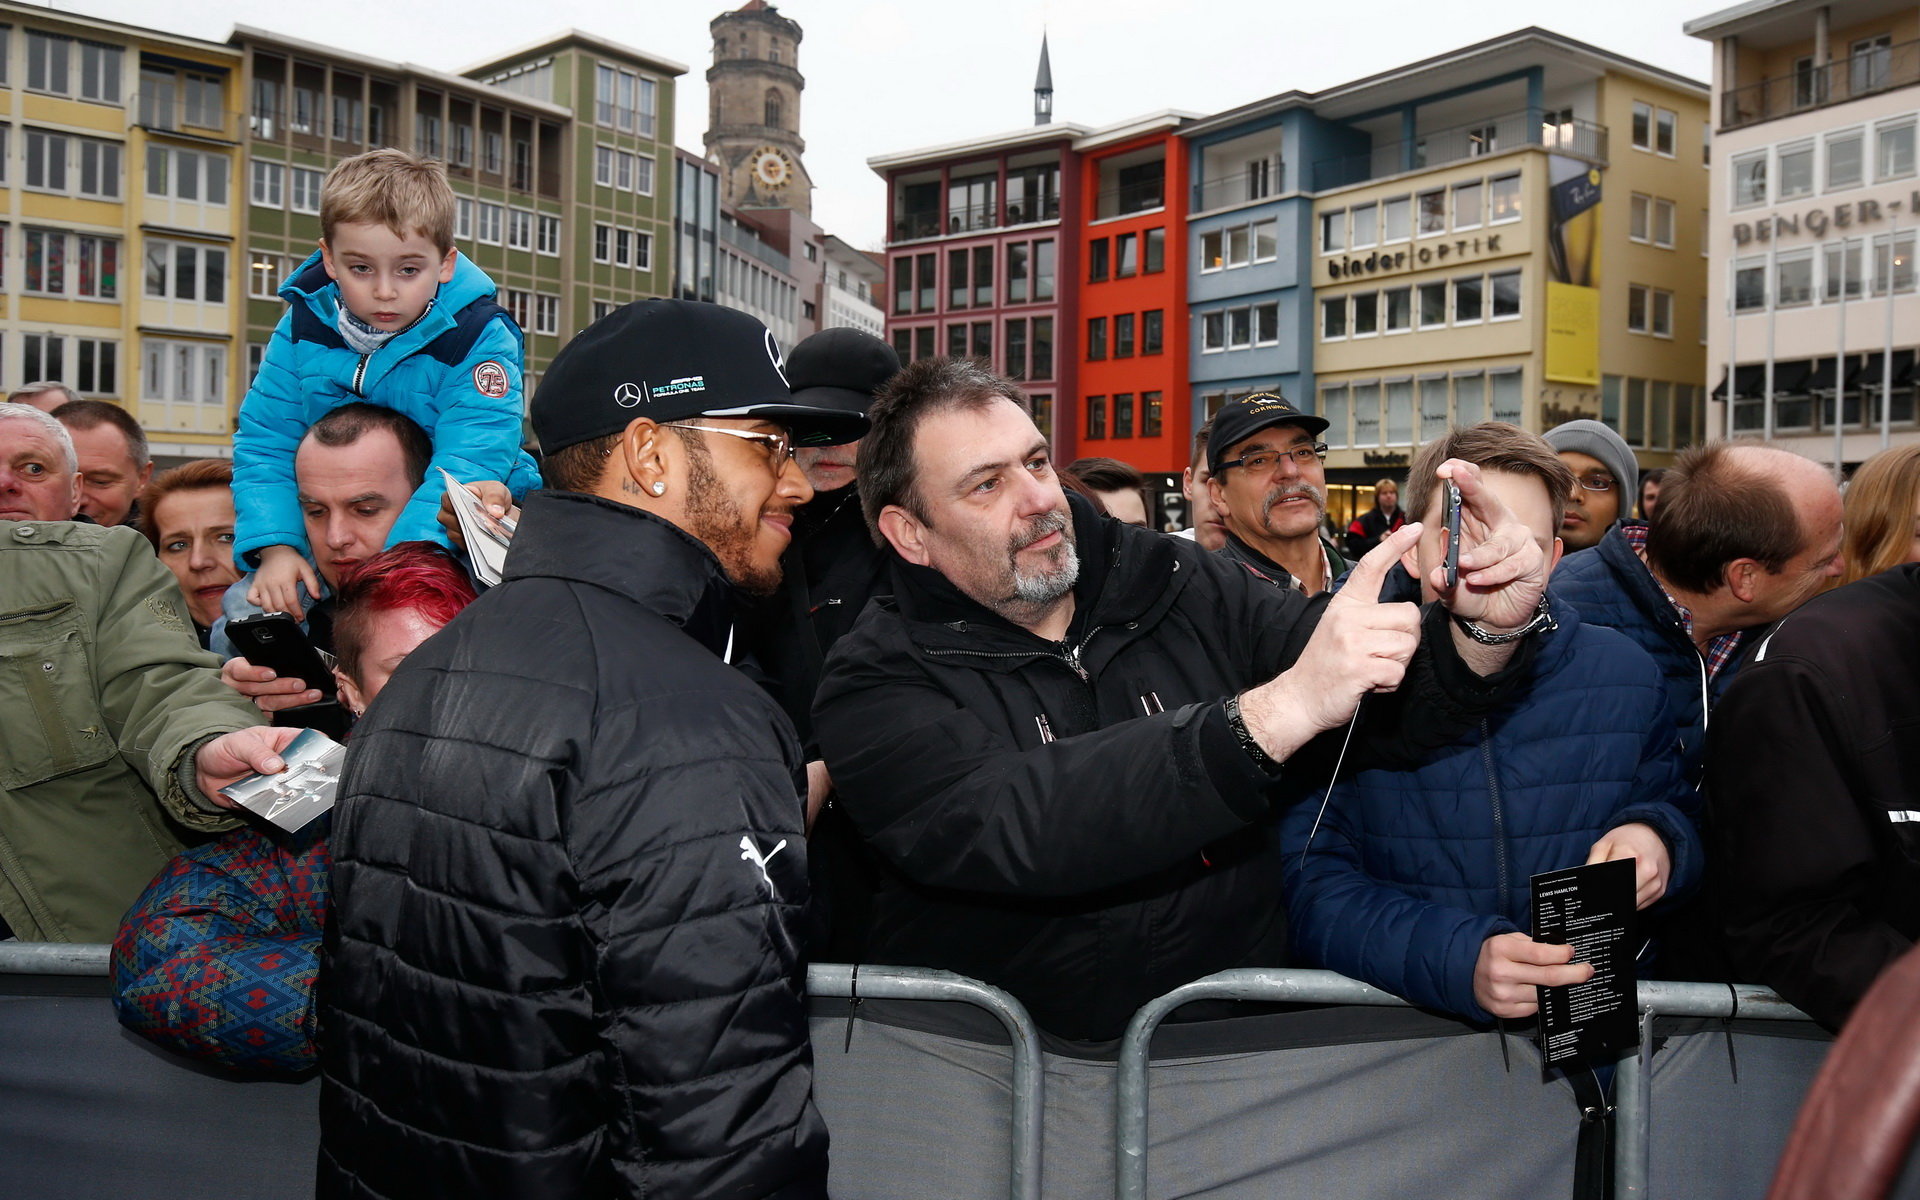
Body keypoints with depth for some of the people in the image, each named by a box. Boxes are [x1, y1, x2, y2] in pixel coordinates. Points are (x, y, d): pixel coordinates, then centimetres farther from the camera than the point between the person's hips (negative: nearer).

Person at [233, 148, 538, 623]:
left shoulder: (481, 339, -17)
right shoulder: (303, 326, -3)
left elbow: (465, 468, -27)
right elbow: (264, 444, 0)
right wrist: (276, 548, -16)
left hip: (453, 535, -3)